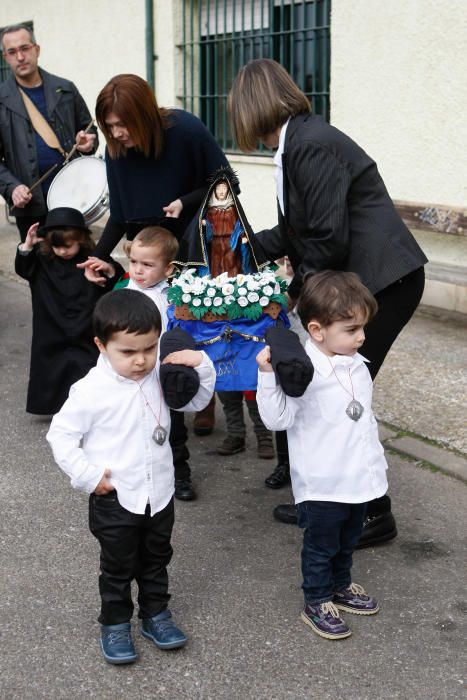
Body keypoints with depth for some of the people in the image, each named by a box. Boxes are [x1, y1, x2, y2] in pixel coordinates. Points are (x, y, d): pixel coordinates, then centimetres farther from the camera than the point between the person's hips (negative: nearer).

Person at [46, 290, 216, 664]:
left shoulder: (160, 376, -7)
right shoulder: (91, 390, -21)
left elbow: (197, 400, 6)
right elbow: (61, 435, -14)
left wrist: (201, 366, -12)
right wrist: (88, 476, -19)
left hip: (159, 494, 5)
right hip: (115, 500, -4)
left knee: (156, 560, 22)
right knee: (117, 567, 13)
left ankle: (156, 613, 40)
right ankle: (115, 625, 30)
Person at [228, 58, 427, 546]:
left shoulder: (312, 144, -19)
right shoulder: (297, 142, 11)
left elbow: (329, 239, -21)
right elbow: (294, 232, 18)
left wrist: (295, 288, -6)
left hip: (383, 281, -9)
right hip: (355, 282, 9)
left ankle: (373, 515, 11)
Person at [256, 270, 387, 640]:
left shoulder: (358, 366, 3)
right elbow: (278, 418, -25)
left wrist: (376, 459, 21)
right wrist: (268, 375, -36)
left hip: (359, 479, 7)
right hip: (322, 484, -7)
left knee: (348, 540, 24)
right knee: (321, 545, 10)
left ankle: (341, 585, 44)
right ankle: (317, 603, 26)